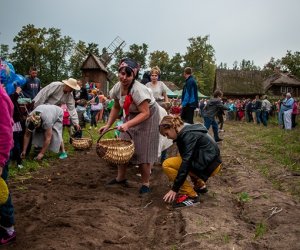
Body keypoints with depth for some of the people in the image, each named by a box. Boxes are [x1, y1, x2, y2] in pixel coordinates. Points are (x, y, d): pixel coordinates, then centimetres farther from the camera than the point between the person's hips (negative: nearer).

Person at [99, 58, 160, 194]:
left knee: (143, 151, -5)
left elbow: (145, 113, -32)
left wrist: (128, 124, -41)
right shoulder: (118, 87, -8)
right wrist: (108, 125, -1)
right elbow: (116, 107, 5)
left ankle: (146, 183, 11)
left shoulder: (138, 89, -30)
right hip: (131, 117, 7)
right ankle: (121, 178, 25)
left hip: (148, 118, -7)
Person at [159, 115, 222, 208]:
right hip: (209, 161, 9)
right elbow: (185, 156, 18)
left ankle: (191, 195, -7)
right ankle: (200, 186, 21)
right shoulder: (187, 130, 8)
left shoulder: (189, 135, -19)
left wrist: (174, 189, -20)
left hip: (209, 165, -9)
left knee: (167, 164, -13)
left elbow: (186, 162, -23)